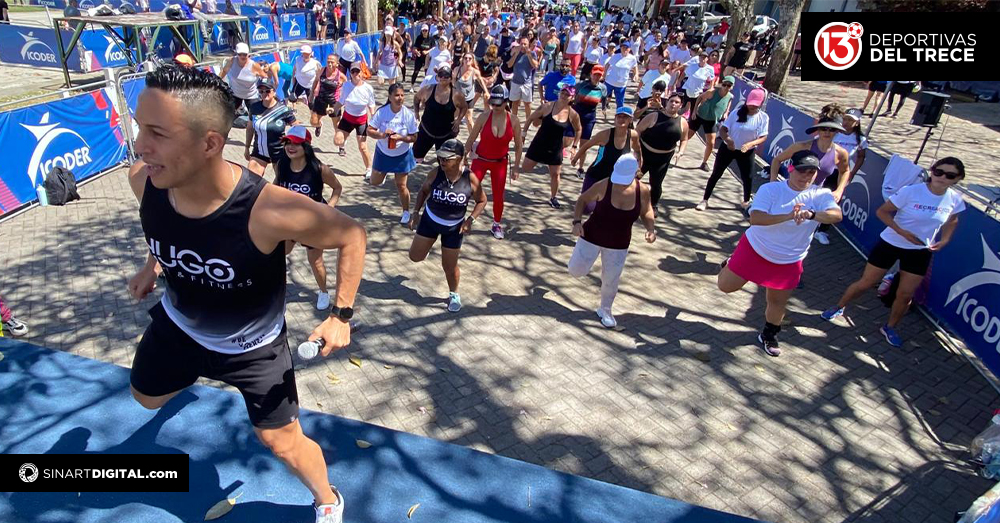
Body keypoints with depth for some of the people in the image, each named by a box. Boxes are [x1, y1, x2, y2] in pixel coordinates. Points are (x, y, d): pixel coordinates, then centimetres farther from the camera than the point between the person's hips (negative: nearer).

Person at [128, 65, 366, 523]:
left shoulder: (270, 211, -43)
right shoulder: (143, 180, -24)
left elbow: (352, 236, -26)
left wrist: (341, 315, -25)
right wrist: (153, 263, 8)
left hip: (253, 346, -5)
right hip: (177, 324, 5)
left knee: (282, 442, 9)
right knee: (146, 398, 32)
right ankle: (200, 368, 65)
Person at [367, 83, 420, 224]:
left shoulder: (409, 114, -18)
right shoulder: (382, 111, -17)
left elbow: (414, 137, -13)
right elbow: (369, 131, -13)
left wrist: (401, 138, -31)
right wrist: (382, 135, -32)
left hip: (402, 155, -2)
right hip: (383, 152, 2)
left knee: (401, 186, 3)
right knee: (375, 182, 14)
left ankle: (406, 212, 26)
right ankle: (383, 174, 51)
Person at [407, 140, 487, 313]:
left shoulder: (470, 179, -21)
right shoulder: (436, 174, -17)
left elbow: (482, 201, -5)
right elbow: (423, 190, 2)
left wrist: (470, 220, -17)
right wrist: (416, 211, -5)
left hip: (454, 227, -2)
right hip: (430, 220, 2)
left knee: (450, 265, 6)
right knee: (415, 256, 7)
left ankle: (454, 294, 33)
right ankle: (427, 243, 43)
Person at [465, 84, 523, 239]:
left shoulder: (513, 120, -13)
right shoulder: (484, 116, -17)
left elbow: (519, 145, -2)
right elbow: (470, 140, -10)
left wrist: (516, 166, -1)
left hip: (500, 162, 1)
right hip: (480, 160, -1)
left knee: (498, 196, 6)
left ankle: (497, 225, 27)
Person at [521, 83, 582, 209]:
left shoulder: (573, 115, -9)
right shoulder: (547, 106, -15)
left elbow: (578, 130, 8)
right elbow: (531, 119, -5)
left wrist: (574, 146, 3)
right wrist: (523, 133, -7)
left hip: (556, 148, 2)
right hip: (539, 144, -1)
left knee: (555, 174, 9)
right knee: (525, 168, 3)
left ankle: (552, 198, 28)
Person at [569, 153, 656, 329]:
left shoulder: (643, 191, -14)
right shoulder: (603, 186, -22)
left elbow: (646, 212, 5)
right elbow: (582, 200, -6)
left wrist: (650, 229, -14)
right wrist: (577, 221, -20)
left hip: (618, 245, 2)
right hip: (592, 236, -1)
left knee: (611, 280, 11)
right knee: (576, 271, 6)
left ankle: (605, 310, 38)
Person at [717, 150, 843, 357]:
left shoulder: (821, 195, -9)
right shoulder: (770, 189, -18)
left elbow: (837, 215, -27)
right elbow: (755, 218, -31)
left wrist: (811, 214, -46)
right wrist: (788, 216, -42)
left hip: (788, 262, 2)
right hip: (755, 249, -2)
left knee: (777, 303, 14)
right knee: (726, 286, 4)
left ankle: (768, 336, 40)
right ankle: (729, 265, 39)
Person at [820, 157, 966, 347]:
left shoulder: (955, 199, -7)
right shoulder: (911, 191, -22)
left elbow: (952, 221, 13)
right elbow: (882, 212, -16)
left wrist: (944, 240, -3)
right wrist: (901, 232, -25)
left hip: (920, 251, 3)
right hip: (890, 243, -3)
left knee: (905, 295, 9)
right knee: (865, 283, 6)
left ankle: (889, 328, 31)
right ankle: (838, 308, 29)